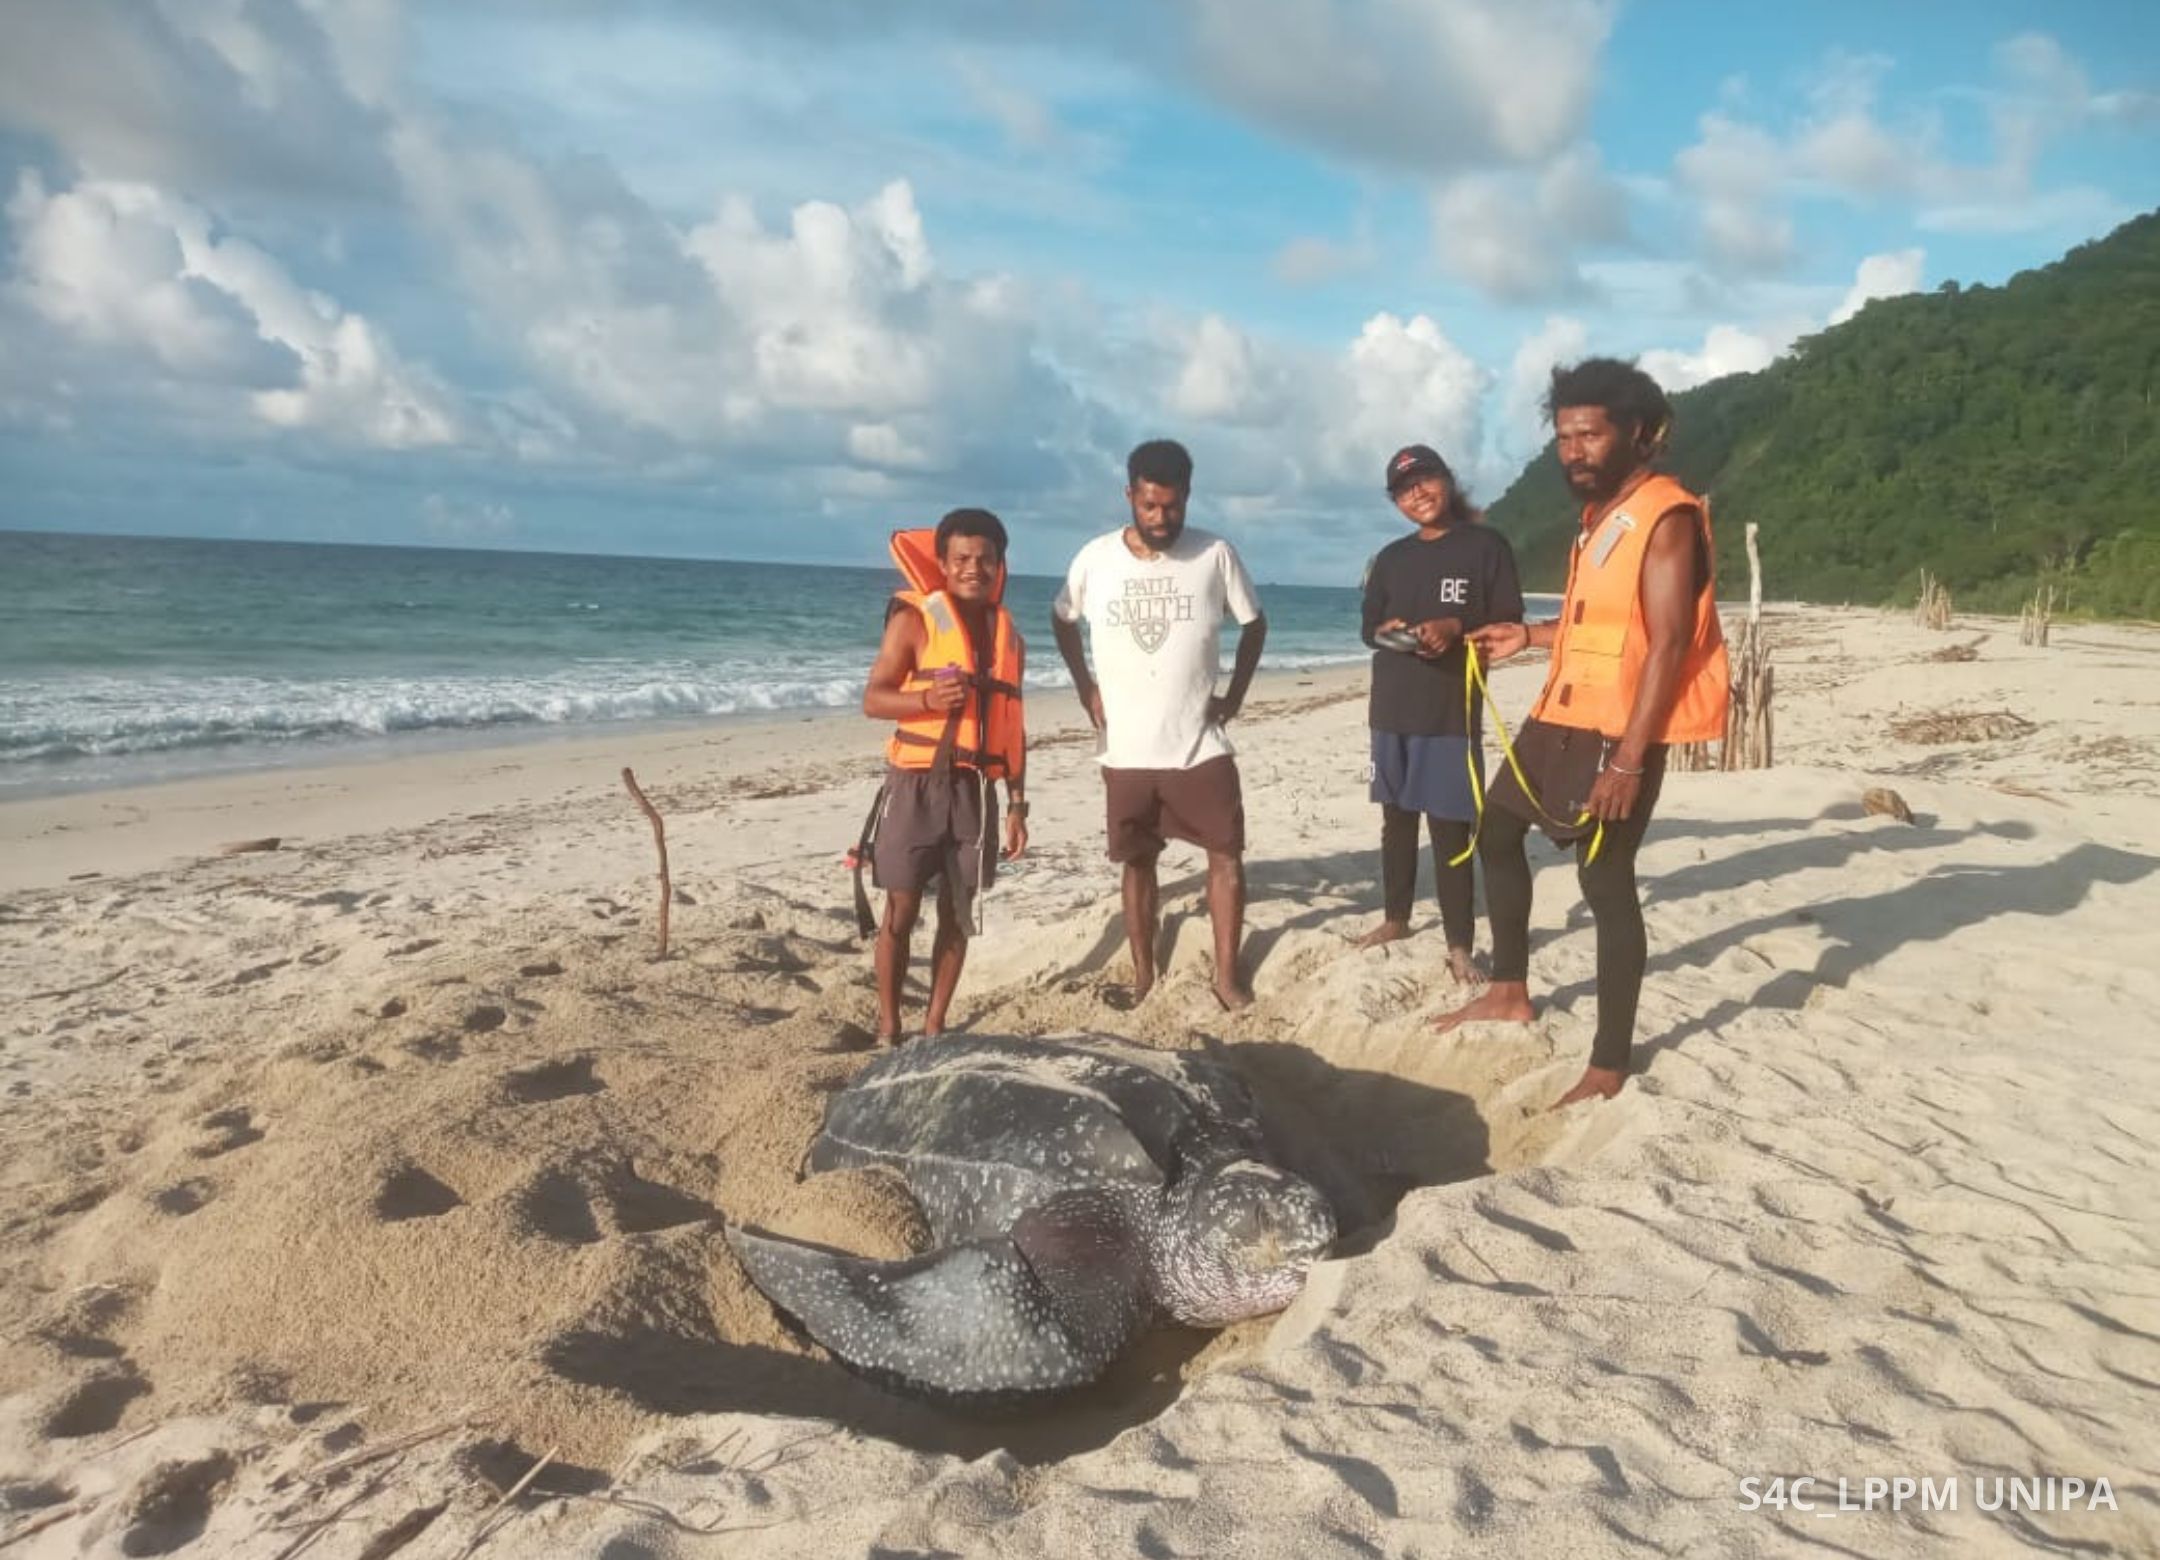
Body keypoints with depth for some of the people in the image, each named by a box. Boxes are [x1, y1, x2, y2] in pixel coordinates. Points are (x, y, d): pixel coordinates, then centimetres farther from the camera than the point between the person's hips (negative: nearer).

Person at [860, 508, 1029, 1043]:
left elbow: (1013, 727, 15)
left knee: (957, 914, 9)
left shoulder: (1008, 635, 11)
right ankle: (888, 1028, 14)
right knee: (901, 911, 1)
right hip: (916, 786, -4)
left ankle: (934, 1026, 21)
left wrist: (1017, 803, 11)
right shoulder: (914, 619, -3)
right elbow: (873, 699, -6)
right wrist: (927, 699, -25)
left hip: (974, 790, 4)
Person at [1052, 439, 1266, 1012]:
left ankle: (1226, 976, 11)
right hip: (1126, 749, 1)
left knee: (1227, 855, -1)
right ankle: (1143, 976, 22)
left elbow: (1254, 623, 8)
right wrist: (1086, 690, 4)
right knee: (1138, 862, 11)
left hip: (1201, 745, -1)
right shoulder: (1095, 557, -5)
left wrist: (1234, 694, 1)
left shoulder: (1215, 554, -6)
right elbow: (1062, 620, 13)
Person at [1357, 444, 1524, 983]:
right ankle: (1396, 918, 29)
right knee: (1397, 818, 14)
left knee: (1451, 828, -5)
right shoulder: (1391, 557, 13)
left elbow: (1510, 623, -4)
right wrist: (1387, 630, -8)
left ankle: (1459, 946, 0)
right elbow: (1368, 627, 16)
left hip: (1452, 710, -5)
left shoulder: (1486, 545, -1)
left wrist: (1456, 627, -21)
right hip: (1393, 708, 5)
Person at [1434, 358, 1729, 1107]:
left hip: (1620, 730, -10)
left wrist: (1628, 759, -26)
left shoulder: (1665, 519, -14)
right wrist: (1529, 636, 20)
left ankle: (1609, 1065, 6)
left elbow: (1666, 645, -21)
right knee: (1495, 832, 18)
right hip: (1561, 715, 10)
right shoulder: (1600, 514, 14)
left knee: (1607, 886, -5)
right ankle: (1511, 990, 32)